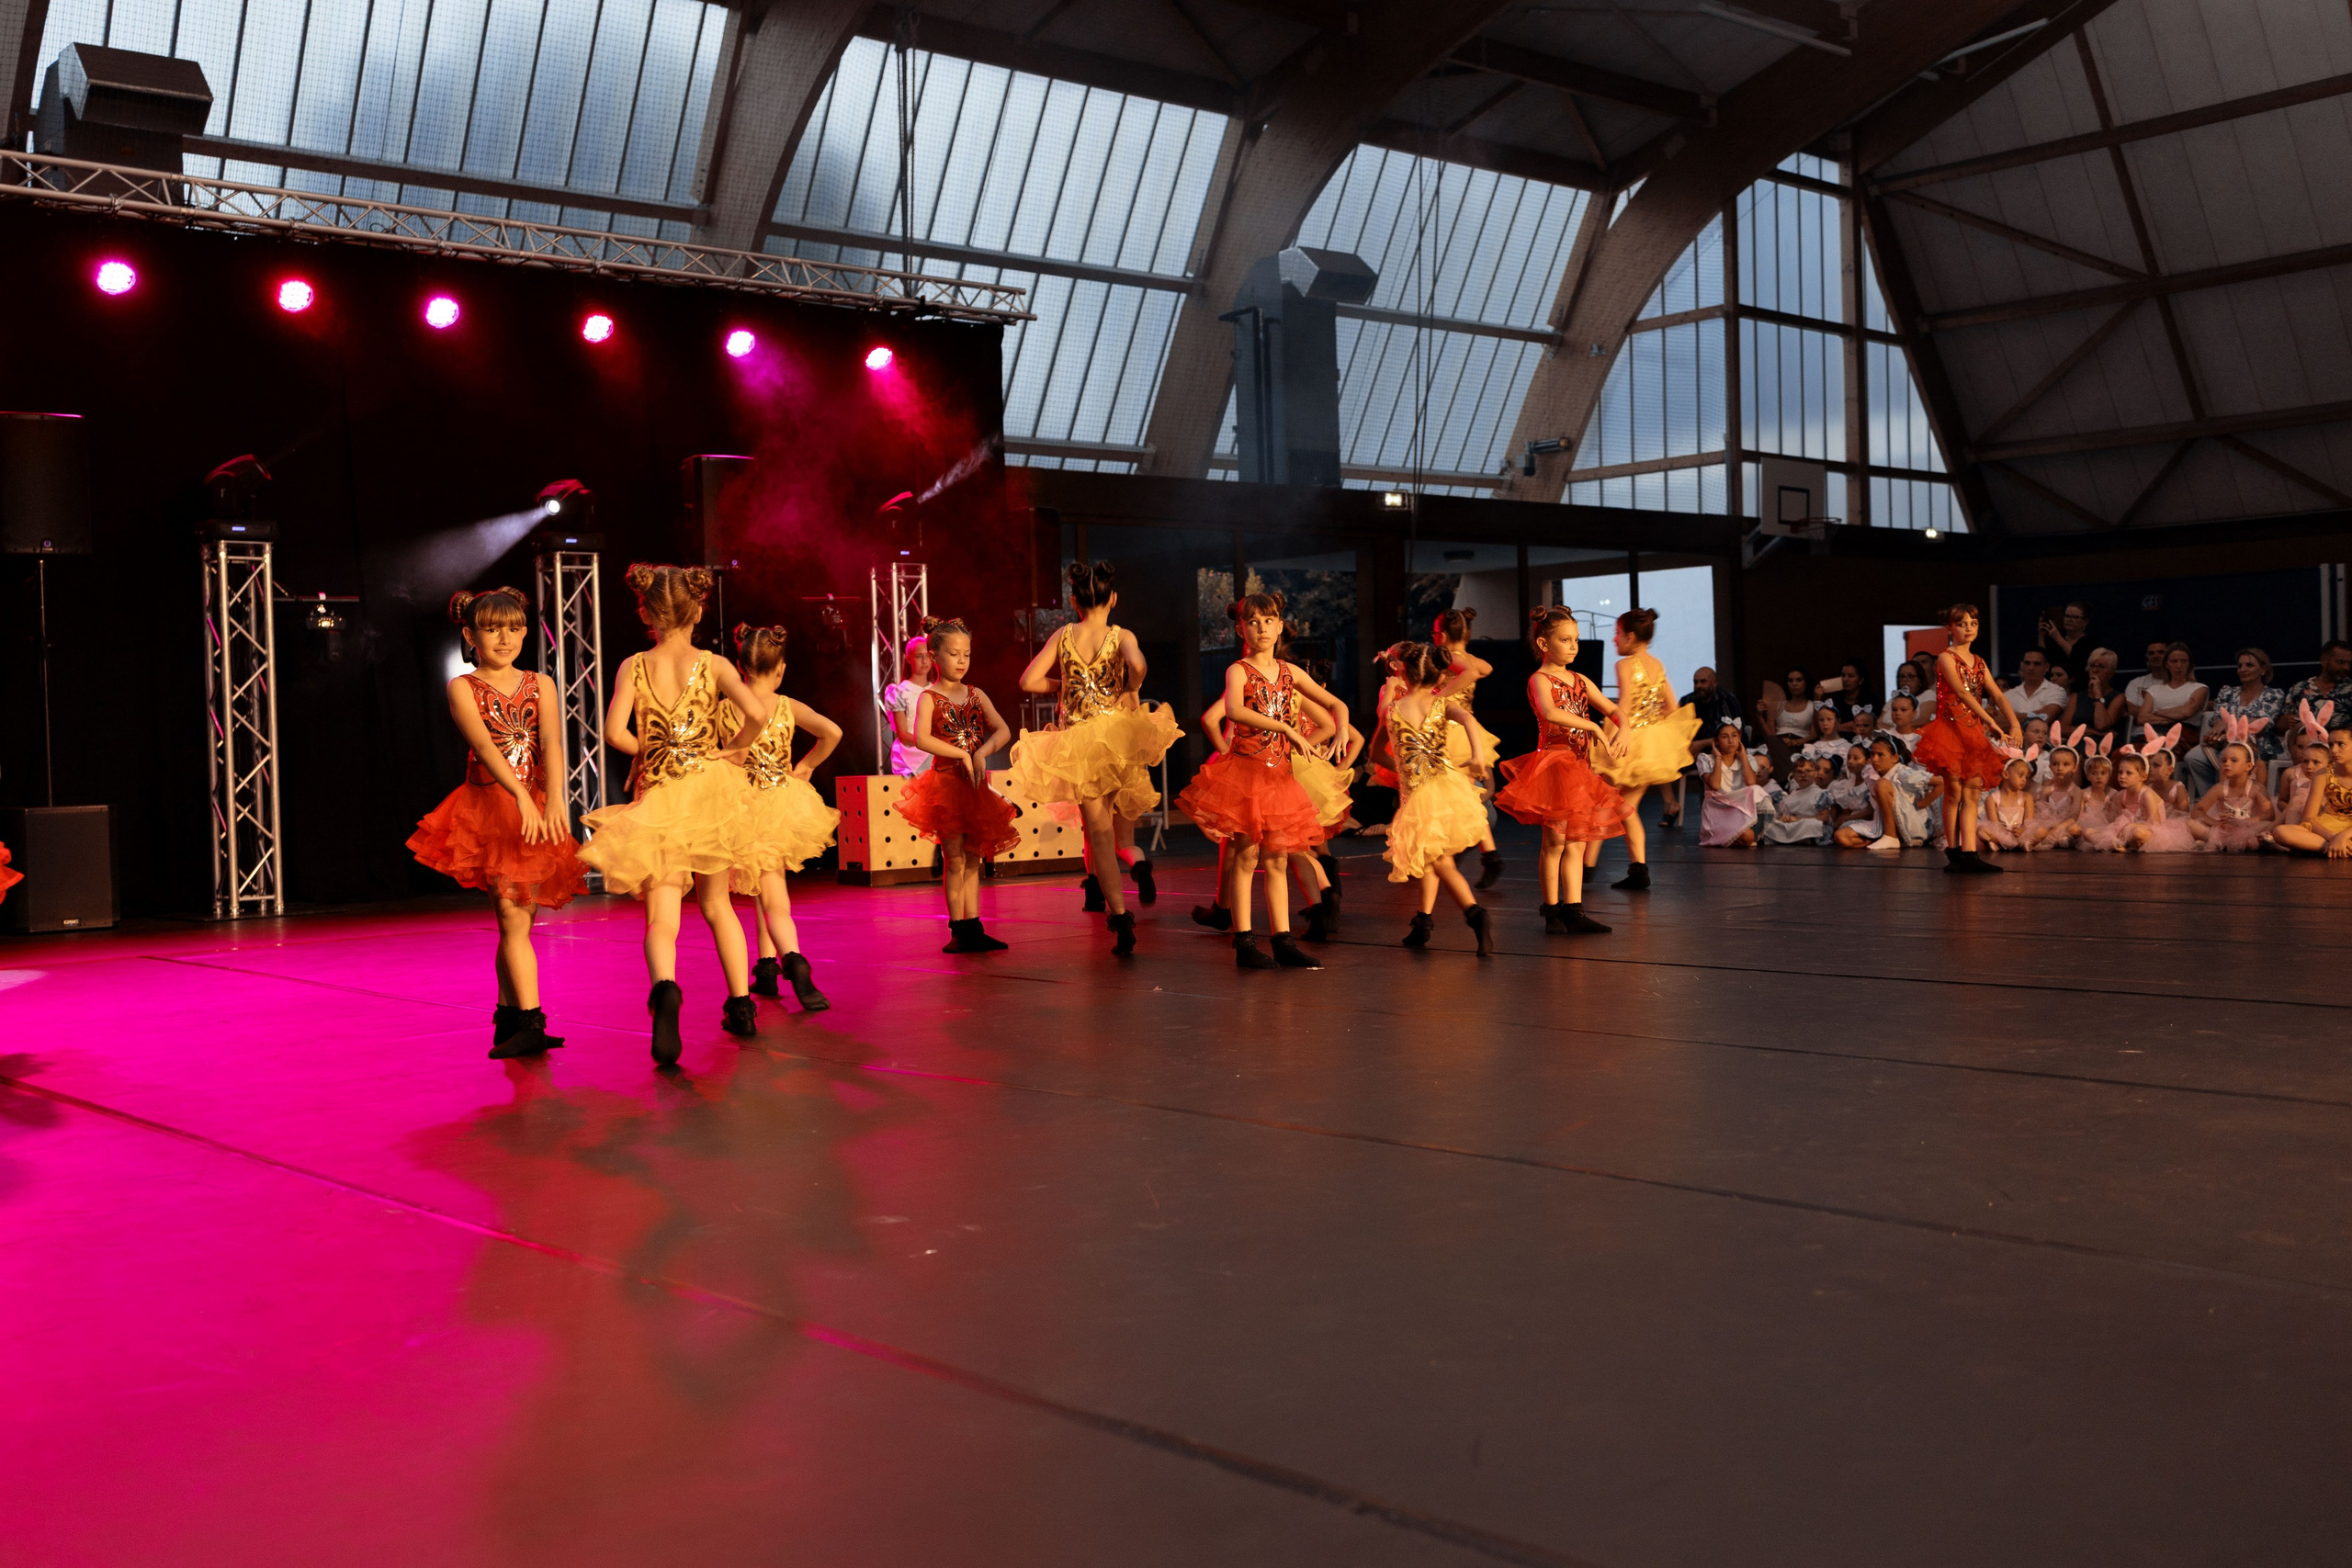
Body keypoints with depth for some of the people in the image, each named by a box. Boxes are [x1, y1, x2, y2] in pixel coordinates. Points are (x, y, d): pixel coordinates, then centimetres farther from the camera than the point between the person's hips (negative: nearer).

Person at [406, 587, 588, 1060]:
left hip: (537, 810, 4)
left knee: (518, 920, 8)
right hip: (488, 807, -3)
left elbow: (552, 743, -7)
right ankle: (530, 1024, -11)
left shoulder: (540, 685, 9)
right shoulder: (463, 688, 1)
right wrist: (521, 797, -31)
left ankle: (508, 1018, 18)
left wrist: (554, 799, -24)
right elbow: (484, 745, -15)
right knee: (513, 919, -10)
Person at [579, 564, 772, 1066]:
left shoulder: (633, 666, 0)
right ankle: (742, 1006, 22)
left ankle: (666, 988, -35)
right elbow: (757, 712, -17)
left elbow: (615, 731, -13)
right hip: (711, 791, 1)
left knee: (661, 916, -5)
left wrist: (653, 753, 4)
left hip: (659, 798, -1)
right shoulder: (713, 664, -1)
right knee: (717, 904, 19)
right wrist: (735, 749, 1)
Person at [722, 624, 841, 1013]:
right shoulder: (789, 708, -5)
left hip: (744, 804, -1)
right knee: (770, 888, 23)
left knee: (773, 899, 2)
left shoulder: (724, 711, -5)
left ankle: (793, 960, -21)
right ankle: (767, 966, 19)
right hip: (784, 804, 1)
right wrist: (806, 765, -4)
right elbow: (832, 732, -18)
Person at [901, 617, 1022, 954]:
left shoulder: (976, 695, 10)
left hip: (976, 786, 5)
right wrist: (963, 755, -20)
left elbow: (1003, 731, 0)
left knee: (973, 860, 9)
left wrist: (982, 753, -17)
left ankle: (973, 928, 13)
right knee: (955, 860, -3)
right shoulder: (929, 698, -5)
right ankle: (958, 930, 4)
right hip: (945, 784, -5)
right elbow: (921, 739, -21)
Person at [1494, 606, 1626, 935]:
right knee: (1555, 841, -3)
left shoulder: (1580, 682, 14)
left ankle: (1573, 911, 10)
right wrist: (1594, 727, -26)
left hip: (1580, 766, 7)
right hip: (1553, 763, -7)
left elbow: (1614, 709, 11)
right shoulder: (1540, 680, -8)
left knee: (1576, 843, 7)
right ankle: (1552, 911, 6)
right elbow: (1550, 713, -28)